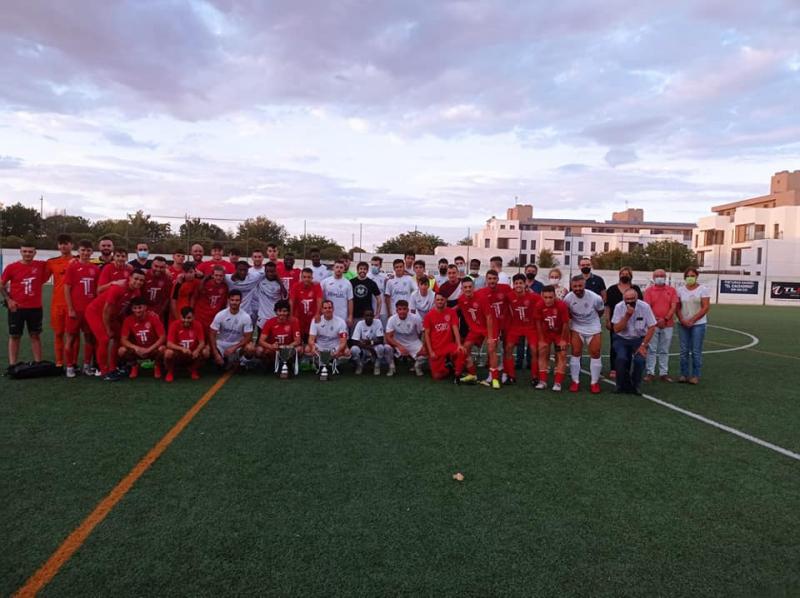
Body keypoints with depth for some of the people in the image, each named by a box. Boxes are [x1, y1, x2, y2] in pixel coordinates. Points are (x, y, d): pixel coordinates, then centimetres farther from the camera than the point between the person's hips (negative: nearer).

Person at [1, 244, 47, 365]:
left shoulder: (41, 265, -1)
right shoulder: (11, 267, -4)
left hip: (36, 308, 1)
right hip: (16, 308, -1)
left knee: (35, 335, 7)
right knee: (14, 336, 5)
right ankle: (12, 365, 8)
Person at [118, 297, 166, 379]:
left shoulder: (153, 317, -17)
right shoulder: (128, 320, -10)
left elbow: (162, 337, -21)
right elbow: (123, 340, -12)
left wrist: (149, 349, -29)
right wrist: (136, 348, -30)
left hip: (153, 349, -2)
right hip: (138, 350, 2)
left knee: (162, 349, -35)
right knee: (122, 351, -25)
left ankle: (157, 367, -2)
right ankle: (134, 366, 5)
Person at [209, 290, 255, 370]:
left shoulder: (246, 317, -17)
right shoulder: (220, 315, -15)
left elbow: (248, 337, -14)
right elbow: (212, 334, -13)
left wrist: (234, 348, -25)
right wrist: (216, 353, -21)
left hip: (238, 344, 0)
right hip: (222, 344, 1)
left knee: (251, 348, -30)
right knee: (219, 362, -23)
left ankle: (235, 359, 1)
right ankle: (224, 361, 16)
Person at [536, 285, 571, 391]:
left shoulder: (562, 305, -30)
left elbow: (566, 324, -18)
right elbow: (539, 323, -10)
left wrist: (563, 340, -11)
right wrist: (541, 339, -6)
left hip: (560, 333, -2)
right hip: (546, 333, 2)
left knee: (562, 355, -3)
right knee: (542, 353, 0)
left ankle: (557, 382, 1)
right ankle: (543, 381, 8)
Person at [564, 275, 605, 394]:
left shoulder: (595, 298, -24)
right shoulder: (568, 298, -21)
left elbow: (601, 311, -2)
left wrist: (592, 320, 9)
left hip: (593, 328, 0)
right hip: (576, 328, 0)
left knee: (595, 354, 3)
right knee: (576, 353, -2)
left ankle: (595, 382, 15)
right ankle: (575, 381, 10)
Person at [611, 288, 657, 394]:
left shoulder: (644, 307, -13)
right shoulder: (619, 307, -13)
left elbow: (652, 327, -8)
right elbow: (616, 329, -17)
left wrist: (643, 345, -12)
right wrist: (627, 315, -28)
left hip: (639, 339, 0)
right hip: (622, 339, 0)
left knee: (640, 359, -24)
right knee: (621, 358, -25)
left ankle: (635, 386, 2)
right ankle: (622, 386, -1)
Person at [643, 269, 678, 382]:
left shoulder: (672, 290, 6)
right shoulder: (649, 290, 3)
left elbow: (674, 307, -1)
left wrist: (665, 319, -12)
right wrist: (655, 320, -13)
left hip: (667, 325, 1)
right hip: (652, 325, -1)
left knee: (664, 351, 7)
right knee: (651, 350, 1)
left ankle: (664, 373, 13)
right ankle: (650, 373, 6)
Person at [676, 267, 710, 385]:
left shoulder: (703, 289, -3)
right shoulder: (680, 290, 6)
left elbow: (705, 307, -8)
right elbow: (677, 307, 6)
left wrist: (692, 320, -13)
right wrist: (682, 320, -9)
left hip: (698, 324, -3)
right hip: (683, 324, 3)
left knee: (696, 351, -1)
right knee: (684, 351, 5)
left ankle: (696, 376, 6)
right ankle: (684, 374, 12)